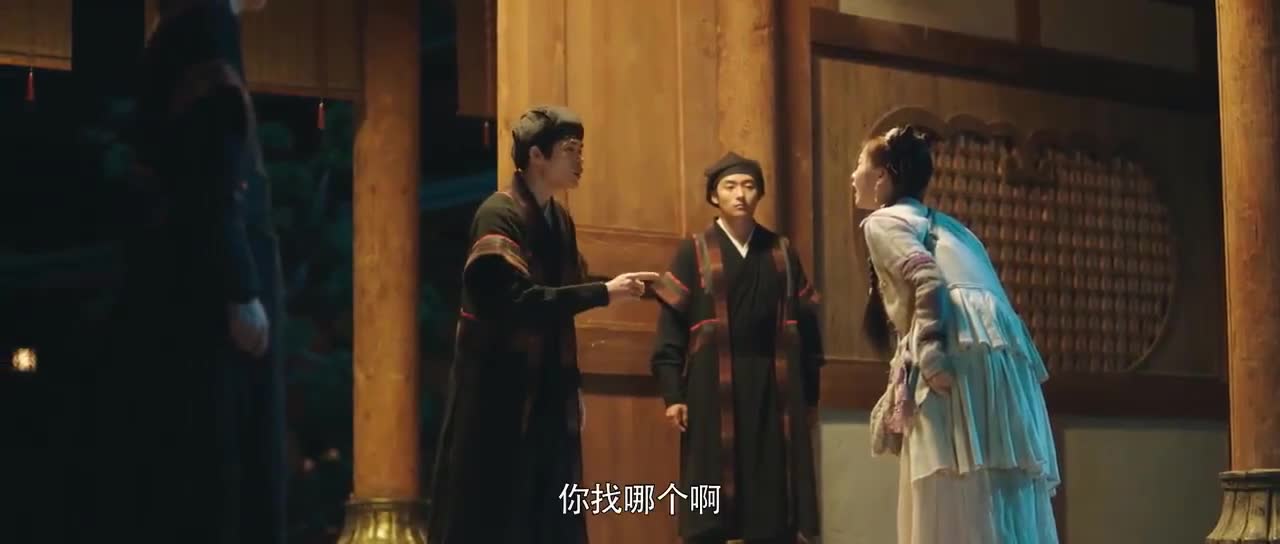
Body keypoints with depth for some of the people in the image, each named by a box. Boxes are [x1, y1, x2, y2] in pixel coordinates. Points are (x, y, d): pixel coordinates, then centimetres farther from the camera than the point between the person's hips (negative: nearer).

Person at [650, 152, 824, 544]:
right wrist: (672, 394, -9)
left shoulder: (782, 252, 10)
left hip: (772, 387, 2)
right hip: (713, 387, -2)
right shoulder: (693, 253, 3)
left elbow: (806, 323, 10)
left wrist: (809, 392, 6)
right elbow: (671, 325, -2)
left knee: (775, 505, 4)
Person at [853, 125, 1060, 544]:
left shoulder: (883, 222, 8)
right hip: (1002, 360, 8)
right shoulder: (942, 224, 32)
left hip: (961, 359, -8)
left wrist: (930, 360, -17)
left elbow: (928, 282, -11)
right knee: (1003, 502, 4)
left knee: (958, 506, -11)